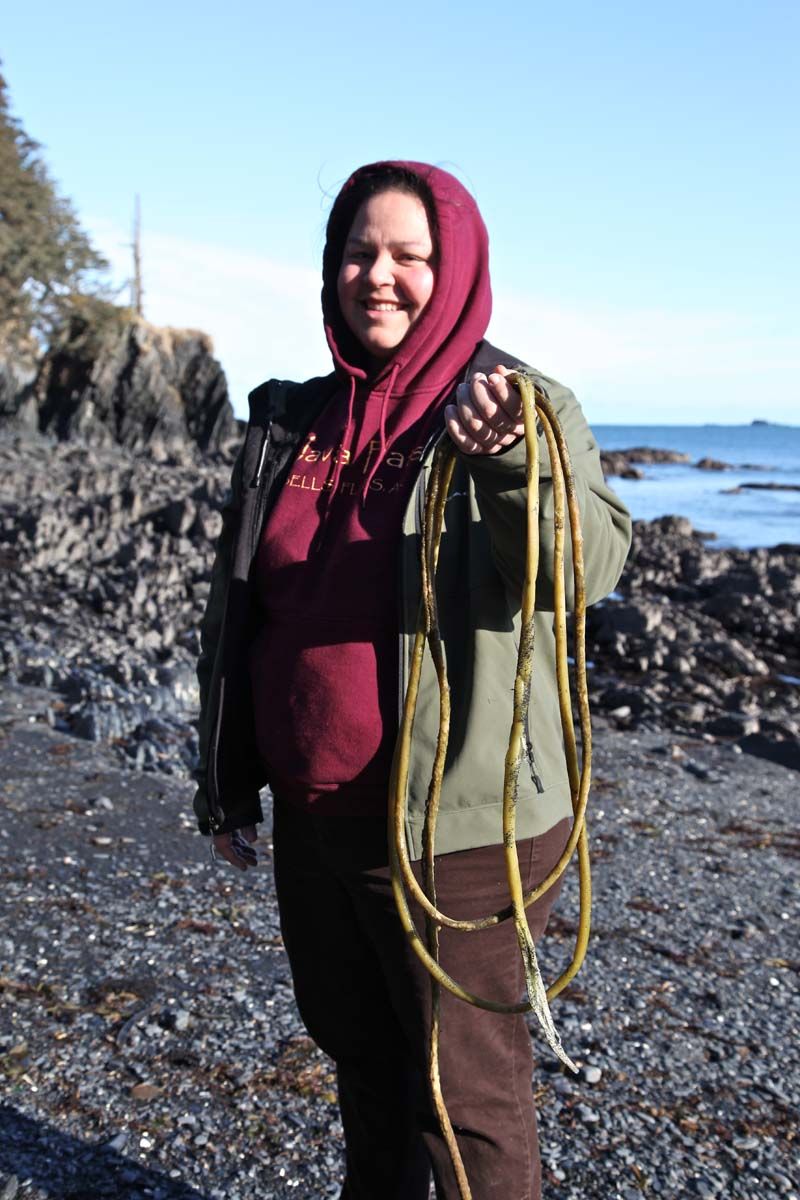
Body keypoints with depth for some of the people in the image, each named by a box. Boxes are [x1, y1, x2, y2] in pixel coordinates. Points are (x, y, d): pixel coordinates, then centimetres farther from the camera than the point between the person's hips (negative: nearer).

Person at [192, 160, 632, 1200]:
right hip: (312, 814, 6)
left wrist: (508, 463, -45)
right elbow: (235, 605, 13)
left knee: (467, 1090, 8)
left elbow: (588, 568, -26)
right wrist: (226, 778, 15)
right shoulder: (294, 419, 7)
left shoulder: (518, 405, -9)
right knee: (359, 1055, 23)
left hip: (458, 828, -6)